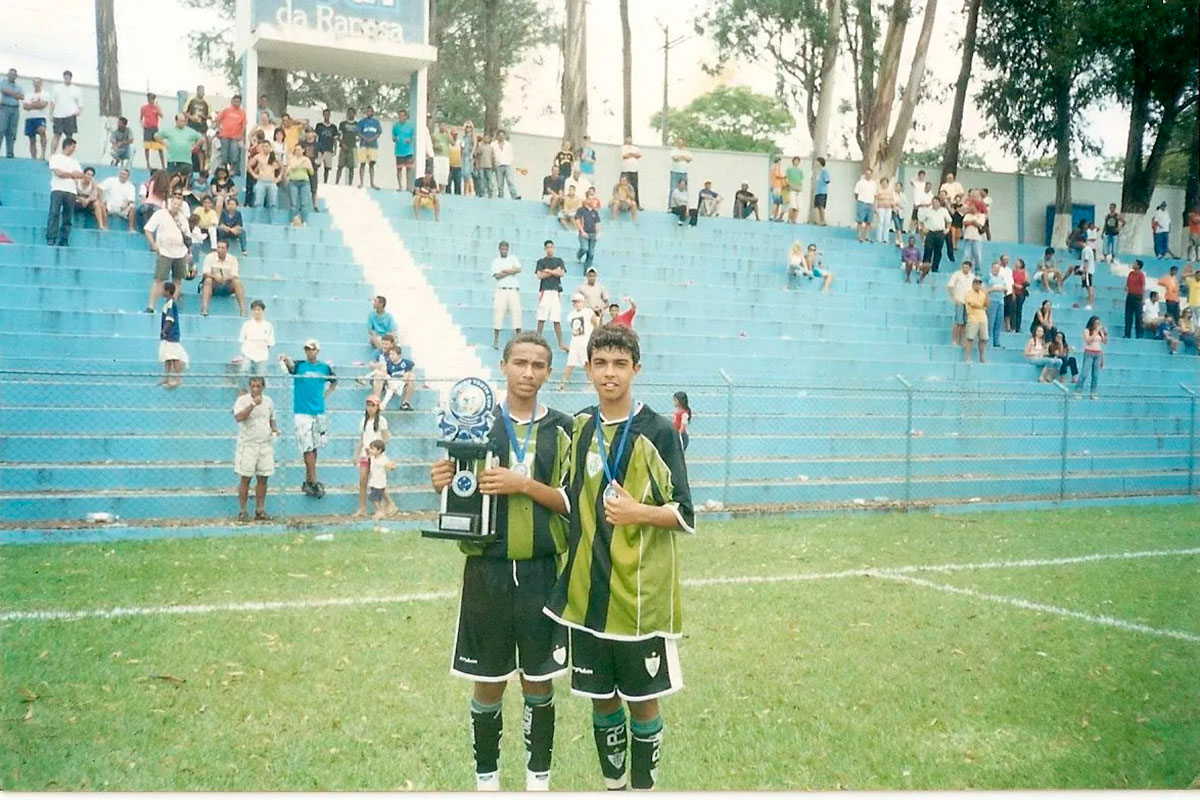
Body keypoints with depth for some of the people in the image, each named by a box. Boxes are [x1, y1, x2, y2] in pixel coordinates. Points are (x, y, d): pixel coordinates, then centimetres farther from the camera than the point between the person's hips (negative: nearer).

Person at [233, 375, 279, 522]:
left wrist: (274, 428, 3)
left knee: (263, 479, 5)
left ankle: (260, 511, 13)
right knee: (245, 478, -2)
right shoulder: (242, 400, -5)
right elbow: (239, 417, -21)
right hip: (247, 444, -4)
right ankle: (242, 511, 4)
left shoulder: (268, 401, 11)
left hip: (266, 445, 5)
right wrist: (253, 404, -26)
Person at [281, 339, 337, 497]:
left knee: (314, 448, 10)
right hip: (302, 412, -4)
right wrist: (286, 360, -50)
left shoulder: (325, 368, 7)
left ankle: (307, 481, 19)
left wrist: (325, 394, 9)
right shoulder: (300, 365, -3)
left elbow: (334, 381, 25)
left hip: (318, 412, 4)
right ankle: (314, 483, -5)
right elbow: (291, 366, -26)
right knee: (308, 449, -7)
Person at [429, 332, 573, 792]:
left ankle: (538, 778, 23)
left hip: (543, 572, 0)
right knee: (488, 683, 8)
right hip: (488, 571, 0)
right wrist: (446, 486, -16)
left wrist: (525, 484, -18)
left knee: (539, 682, 9)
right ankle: (486, 778, 23)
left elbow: (572, 502, -3)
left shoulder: (561, 430, 2)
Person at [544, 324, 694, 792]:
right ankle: (612, 785, 32)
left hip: (640, 594, -4)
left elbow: (685, 516, -7)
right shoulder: (576, 428, 6)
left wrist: (639, 512, -22)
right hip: (586, 590, 4)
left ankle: (643, 788, 22)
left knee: (642, 699, 6)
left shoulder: (657, 432, -7)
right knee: (601, 698, 14)